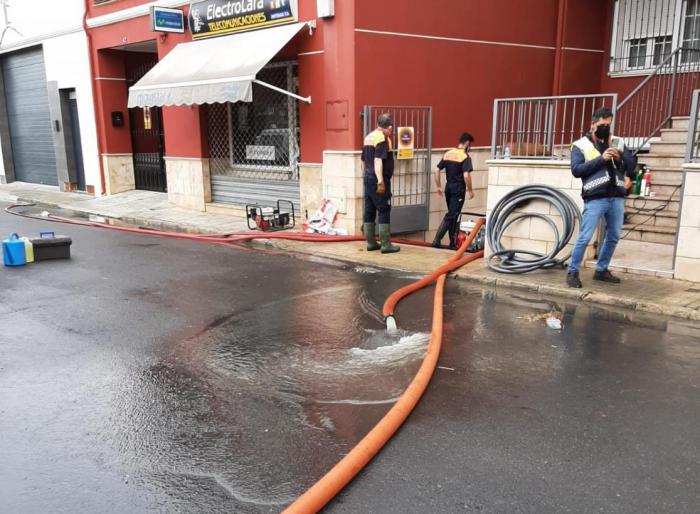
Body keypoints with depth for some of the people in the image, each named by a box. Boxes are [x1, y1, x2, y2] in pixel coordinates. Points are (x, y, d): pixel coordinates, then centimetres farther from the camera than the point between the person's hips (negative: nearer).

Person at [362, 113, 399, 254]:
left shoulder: (369, 137, 14)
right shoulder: (382, 138, -13)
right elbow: (378, 161, -23)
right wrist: (380, 181, -27)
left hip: (368, 178, 9)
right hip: (378, 180, -9)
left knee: (369, 211, 9)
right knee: (384, 211, -4)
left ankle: (371, 243, 14)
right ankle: (386, 245, -1)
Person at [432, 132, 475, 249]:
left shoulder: (447, 154, 9)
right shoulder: (465, 157, -11)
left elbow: (436, 171, 8)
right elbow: (466, 175, -21)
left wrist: (439, 186, 14)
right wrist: (470, 190, -10)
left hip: (448, 187, 7)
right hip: (458, 189, -7)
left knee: (452, 215, 15)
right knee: (451, 216, -3)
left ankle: (453, 243, 20)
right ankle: (437, 240, -8)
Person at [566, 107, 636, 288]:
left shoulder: (617, 142, 16)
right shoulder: (581, 145, 4)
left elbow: (633, 165, 11)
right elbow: (576, 170, -8)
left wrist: (620, 157, -8)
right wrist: (601, 159, -14)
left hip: (617, 198, 5)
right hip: (595, 199, -5)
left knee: (613, 236, 12)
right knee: (585, 237, -7)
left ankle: (601, 270, 26)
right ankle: (573, 272, 5)